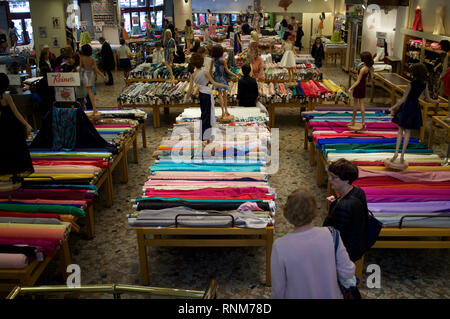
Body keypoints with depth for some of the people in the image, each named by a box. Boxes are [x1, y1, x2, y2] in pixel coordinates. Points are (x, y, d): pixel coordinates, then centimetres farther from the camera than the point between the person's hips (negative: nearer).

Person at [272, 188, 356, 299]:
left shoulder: (280, 246, -26)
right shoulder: (331, 235, -22)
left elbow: (278, 289, -16)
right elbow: (347, 273, -11)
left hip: (297, 296, -1)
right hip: (330, 295, 1)